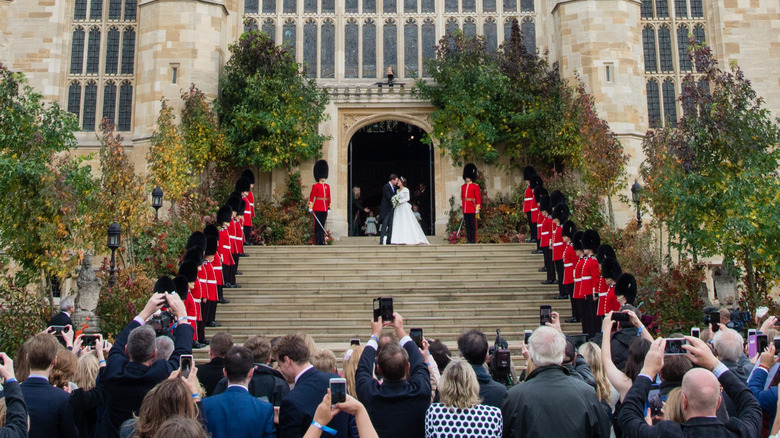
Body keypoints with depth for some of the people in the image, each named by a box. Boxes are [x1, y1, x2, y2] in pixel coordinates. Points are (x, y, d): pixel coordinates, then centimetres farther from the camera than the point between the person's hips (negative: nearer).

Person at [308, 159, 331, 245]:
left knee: (322, 225, 7)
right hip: (318, 208, -5)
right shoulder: (315, 186, -3)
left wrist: (329, 208, 13)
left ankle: (322, 241, 8)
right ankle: (317, 241, 0)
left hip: (325, 209, 5)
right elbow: (311, 197, -4)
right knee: (317, 225, -3)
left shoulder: (327, 186, 14)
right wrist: (310, 207, -9)